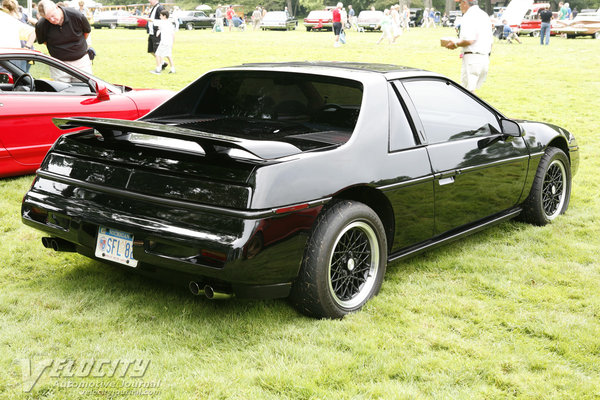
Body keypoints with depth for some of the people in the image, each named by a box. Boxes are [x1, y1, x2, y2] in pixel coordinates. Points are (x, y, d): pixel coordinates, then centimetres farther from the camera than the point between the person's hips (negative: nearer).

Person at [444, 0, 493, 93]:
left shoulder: (468, 16, -11)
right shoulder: (485, 15, 18)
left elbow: (469, 40, -21)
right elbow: (491, 41, 19)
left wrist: (455, 44, -5)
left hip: (472, 57, -9)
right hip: (485, 58, 9)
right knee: (472, 90, 15)